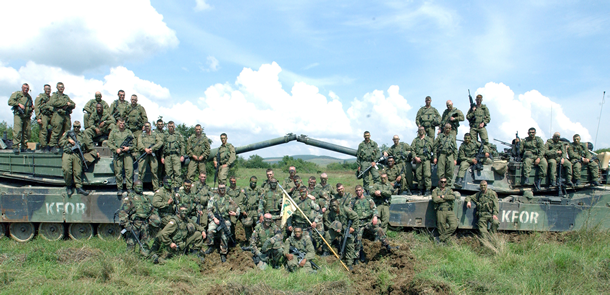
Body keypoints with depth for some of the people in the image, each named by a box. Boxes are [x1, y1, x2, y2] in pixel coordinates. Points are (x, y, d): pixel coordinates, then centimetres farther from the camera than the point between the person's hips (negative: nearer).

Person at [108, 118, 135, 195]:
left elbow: (133, 143, 12)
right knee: (118, 172, -2)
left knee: (129, 170, -10)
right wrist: (116, 149, -8)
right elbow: (109, 143, 7)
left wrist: (128, 148, -6)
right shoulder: (113, 132, 13)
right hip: (118, 154, 0)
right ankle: (119, 189, 7)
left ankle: (129, 188, -4)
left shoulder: (128, 132, 15)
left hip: (127, 153, 0)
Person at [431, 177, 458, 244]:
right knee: (442, 229, -3)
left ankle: (440, 238, -7)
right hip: (440, 211, -2)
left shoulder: (449, 189, 17)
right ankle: (444, 242, 14)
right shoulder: (435, 190, 10)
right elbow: (435, 199, -10)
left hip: (450, 211, 2)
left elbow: (453, 197, -4)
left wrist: (442, 196, -7)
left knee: (454, 226, -17)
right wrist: (447, 198, -4)